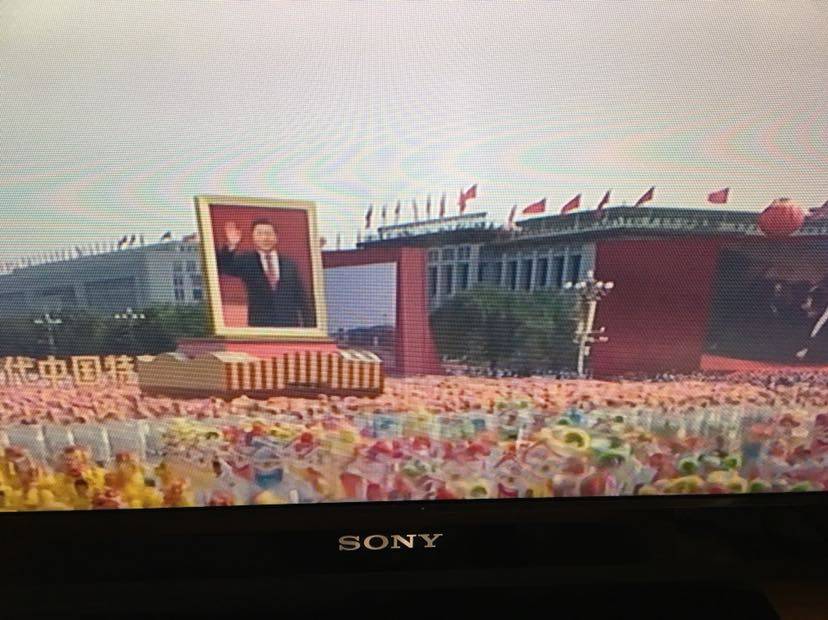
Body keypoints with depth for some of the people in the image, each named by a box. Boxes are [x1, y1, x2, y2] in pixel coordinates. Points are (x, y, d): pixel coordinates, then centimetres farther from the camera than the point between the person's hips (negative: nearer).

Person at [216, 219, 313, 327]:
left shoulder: (290, 264, 10)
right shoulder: (246, 261, 6)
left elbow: (301, 299, 9)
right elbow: (223, 267, -11)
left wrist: (308, 326, 3)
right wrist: (231, 246, -29)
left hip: (289, 325, 1)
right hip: (259, 325, -1)